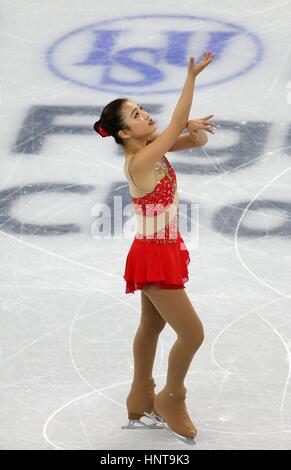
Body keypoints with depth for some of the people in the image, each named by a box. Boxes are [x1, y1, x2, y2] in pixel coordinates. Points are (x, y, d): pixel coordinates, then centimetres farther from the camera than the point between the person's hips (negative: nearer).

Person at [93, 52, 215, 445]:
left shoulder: (153, 147, -1)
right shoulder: (139, 162, -25)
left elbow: (196, 139, 4)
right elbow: (176, 126, -29)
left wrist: (197, 128, -20)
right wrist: (191, 77, -32)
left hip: (162, 252, 9)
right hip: (155, 257, -9)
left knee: (152, 327, 21)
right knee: (192, 333, -3)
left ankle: (141, 404, 37)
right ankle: (171, 401, 18)